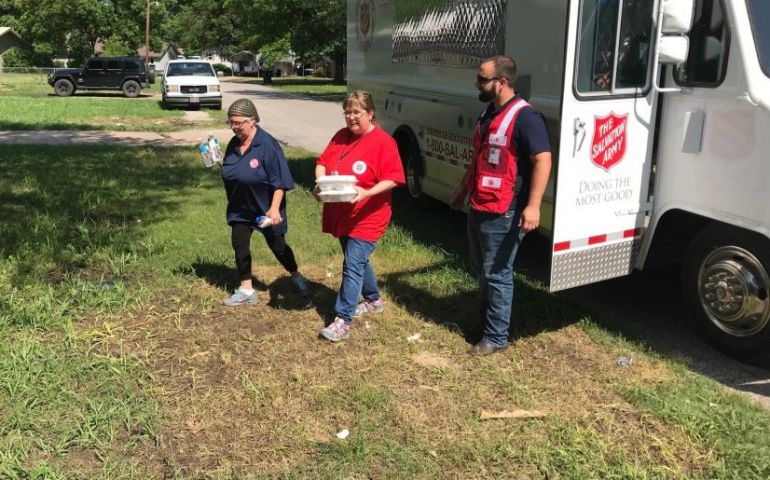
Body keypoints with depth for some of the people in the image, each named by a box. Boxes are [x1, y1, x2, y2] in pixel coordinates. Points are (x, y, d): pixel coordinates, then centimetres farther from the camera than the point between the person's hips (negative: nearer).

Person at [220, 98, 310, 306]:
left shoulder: (267, 144, -20)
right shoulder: (233, 144, 0)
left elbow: (279, 181, -20)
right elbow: (228, 173, 15)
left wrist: (274, 208, -25)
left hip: (265, 208, -6)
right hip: (240, 209, 6)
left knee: (277, 245, 7)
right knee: (239, 245, 6)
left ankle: (296, 277, 31)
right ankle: (246, 290, 18)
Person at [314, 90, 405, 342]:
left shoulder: (383, 142, -12)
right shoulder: (341, 136, 8)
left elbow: (393, 179, -16)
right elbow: (322, 162, 11)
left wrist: (366, 193, -29)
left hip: (366, 217, -7)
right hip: (340, 214, 7)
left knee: (353, 265, -9)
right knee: (357, 260, 20)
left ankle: (342, 320, -4)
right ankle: (374, 300, 41)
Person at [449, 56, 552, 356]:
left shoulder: (524, 117, -17)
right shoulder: (489, 113, 12)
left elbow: (543, 160, -22)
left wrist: (533, 206, -29)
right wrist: (463, 188, 28)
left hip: (503, 214, -9)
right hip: (477, 208, 9)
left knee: (497, 275, 1)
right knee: (481, 270, 20)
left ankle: (496, 337, 14)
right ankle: (485, 319, 36)